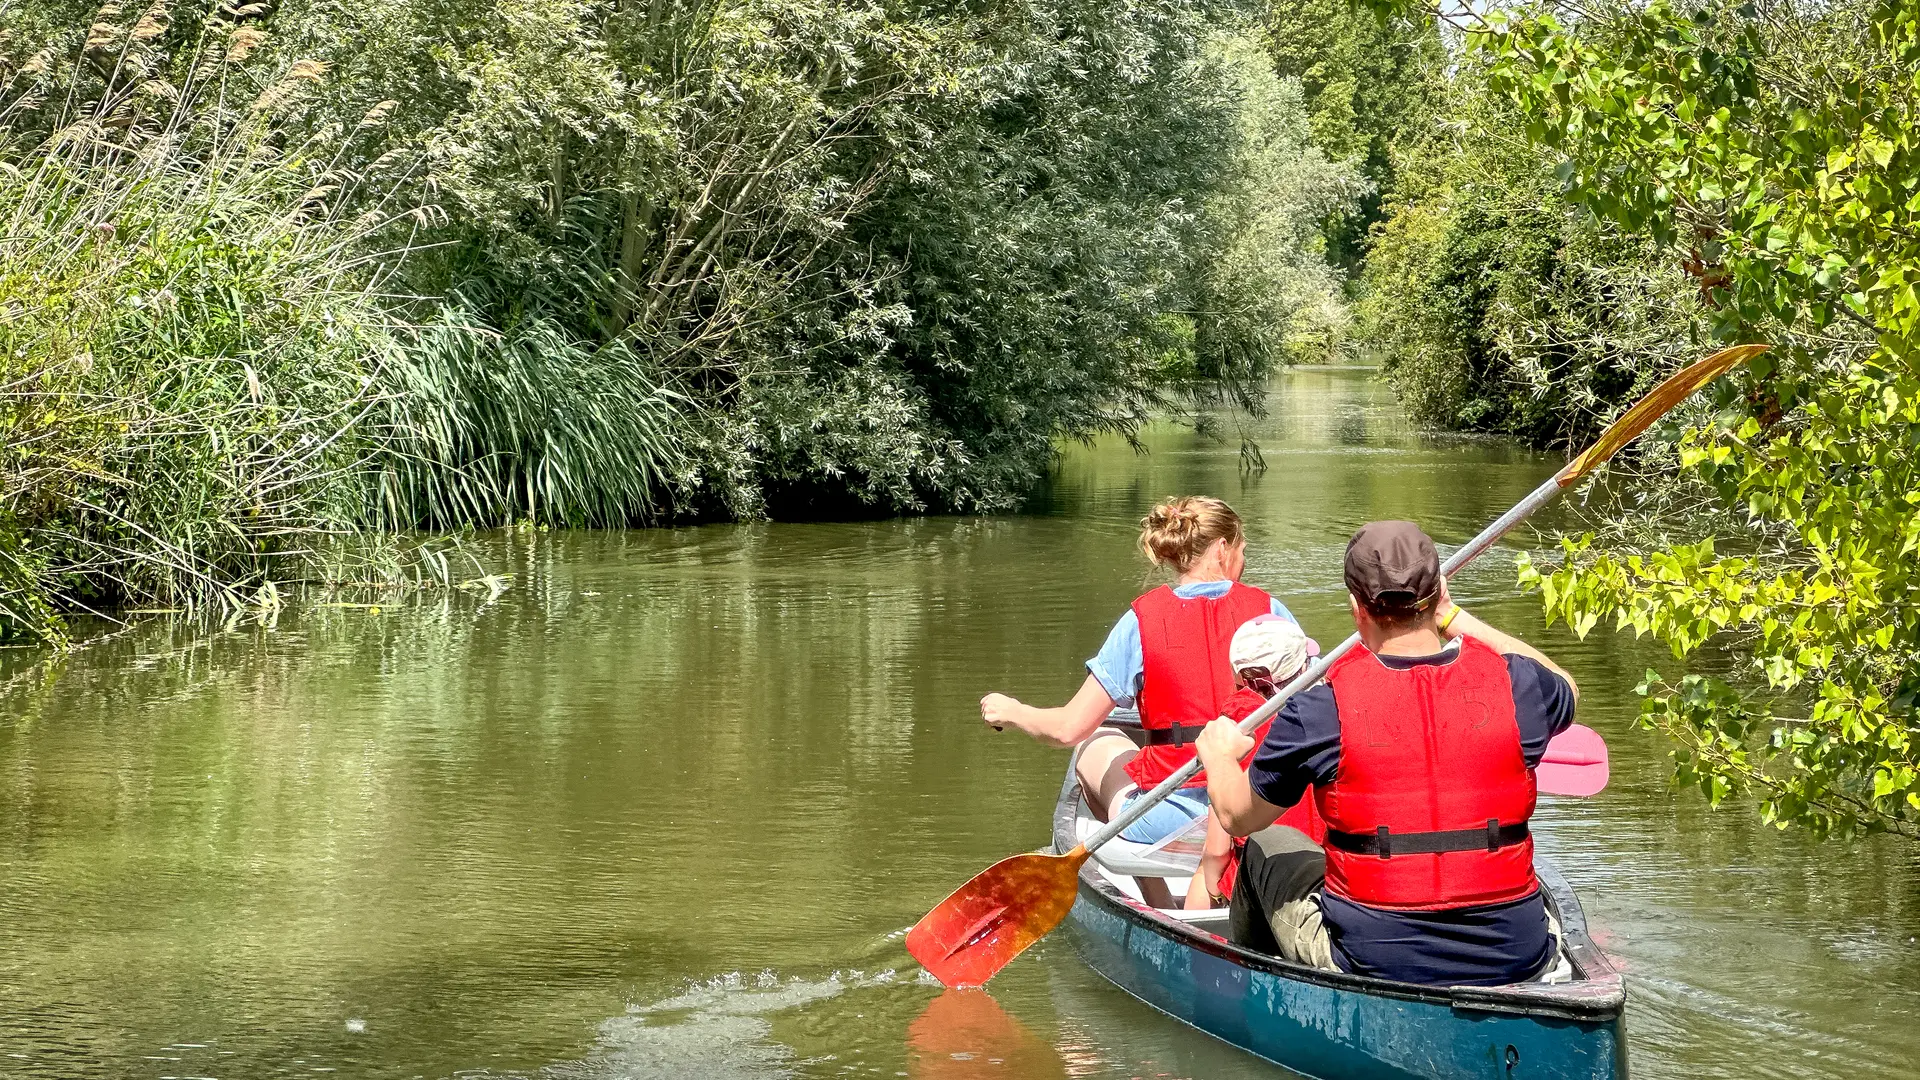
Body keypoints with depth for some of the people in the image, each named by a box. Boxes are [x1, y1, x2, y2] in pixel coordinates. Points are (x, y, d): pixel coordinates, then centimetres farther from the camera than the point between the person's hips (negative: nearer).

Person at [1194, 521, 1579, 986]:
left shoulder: (1319, 711, -13)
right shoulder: (1514, 684, -7)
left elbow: (1237, 816, 4)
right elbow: (1565, 689, 21)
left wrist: (1219, 753, 26)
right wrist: (1454, 618, 24)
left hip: (1371, 960, -2)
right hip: (1518, 959, 2)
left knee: (1268, 846, 27)